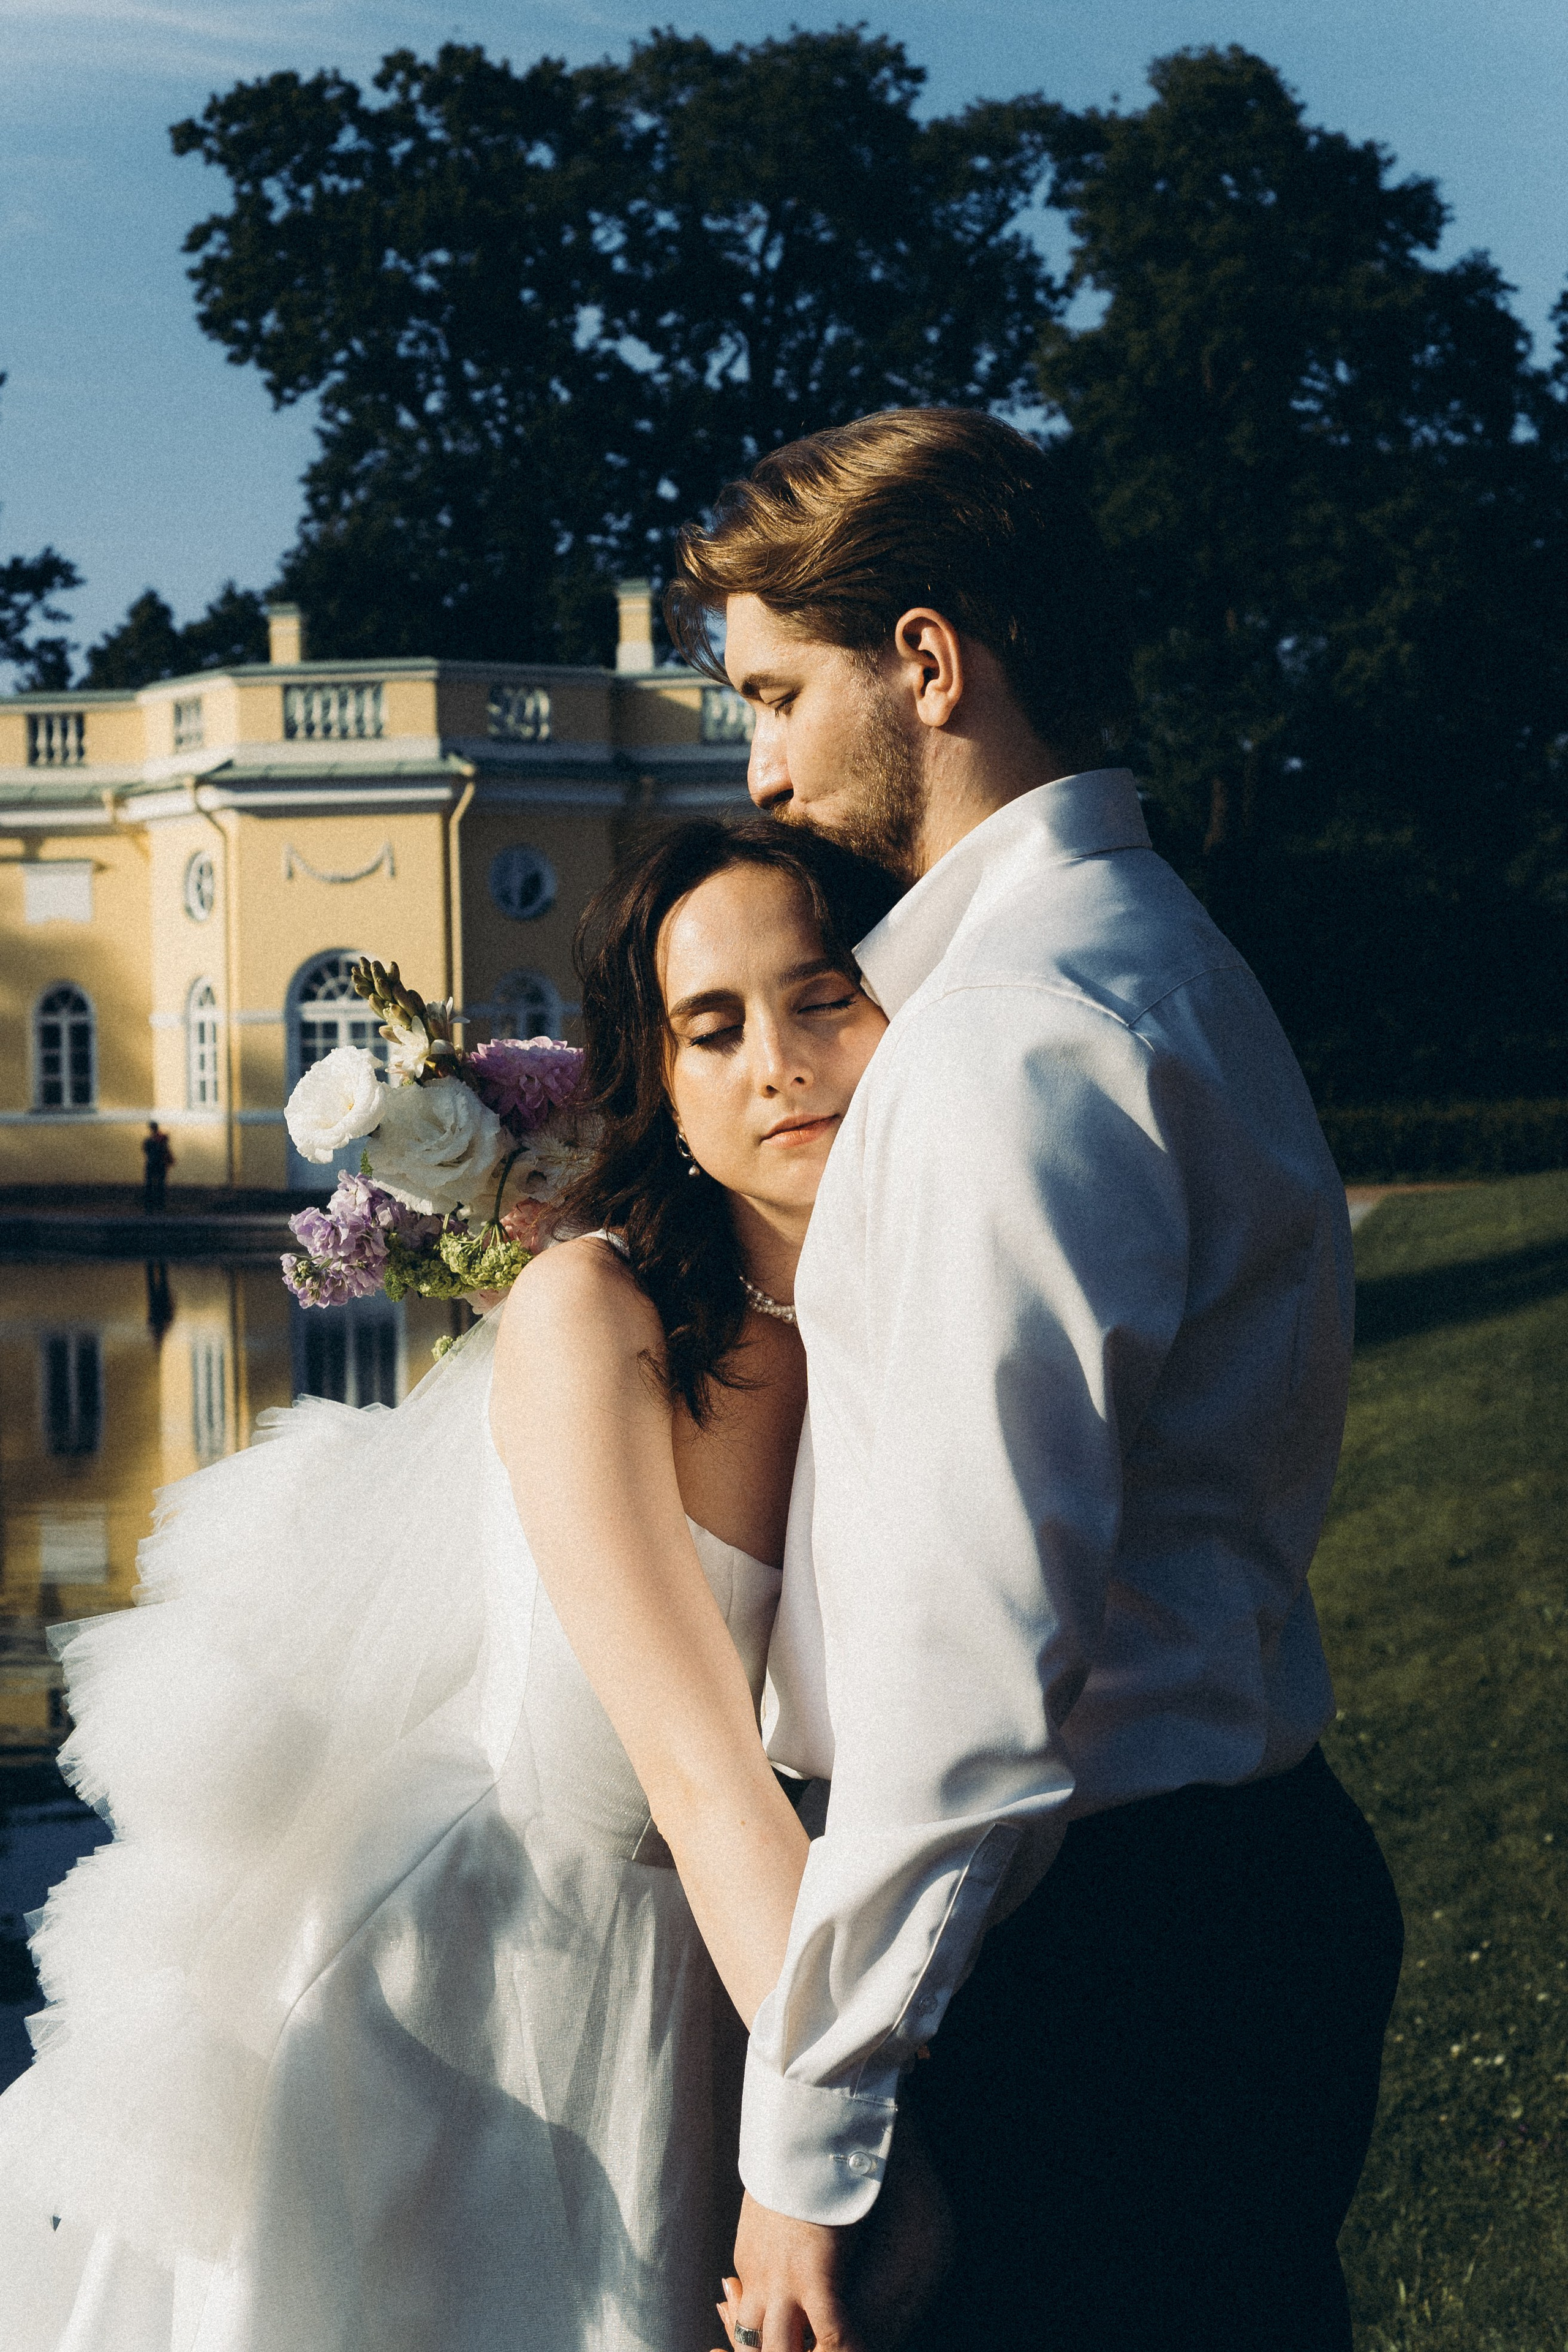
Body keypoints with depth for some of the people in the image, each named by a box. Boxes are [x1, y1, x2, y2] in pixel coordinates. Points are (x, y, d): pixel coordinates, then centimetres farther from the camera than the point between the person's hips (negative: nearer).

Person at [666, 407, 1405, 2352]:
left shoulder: (1012, 1035, -19)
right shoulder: (1151, 955, 15)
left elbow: (974, 1658, -23)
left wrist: (808, 2130, -20)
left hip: (1090, 1964, -10)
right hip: (1231, 1879, 10)